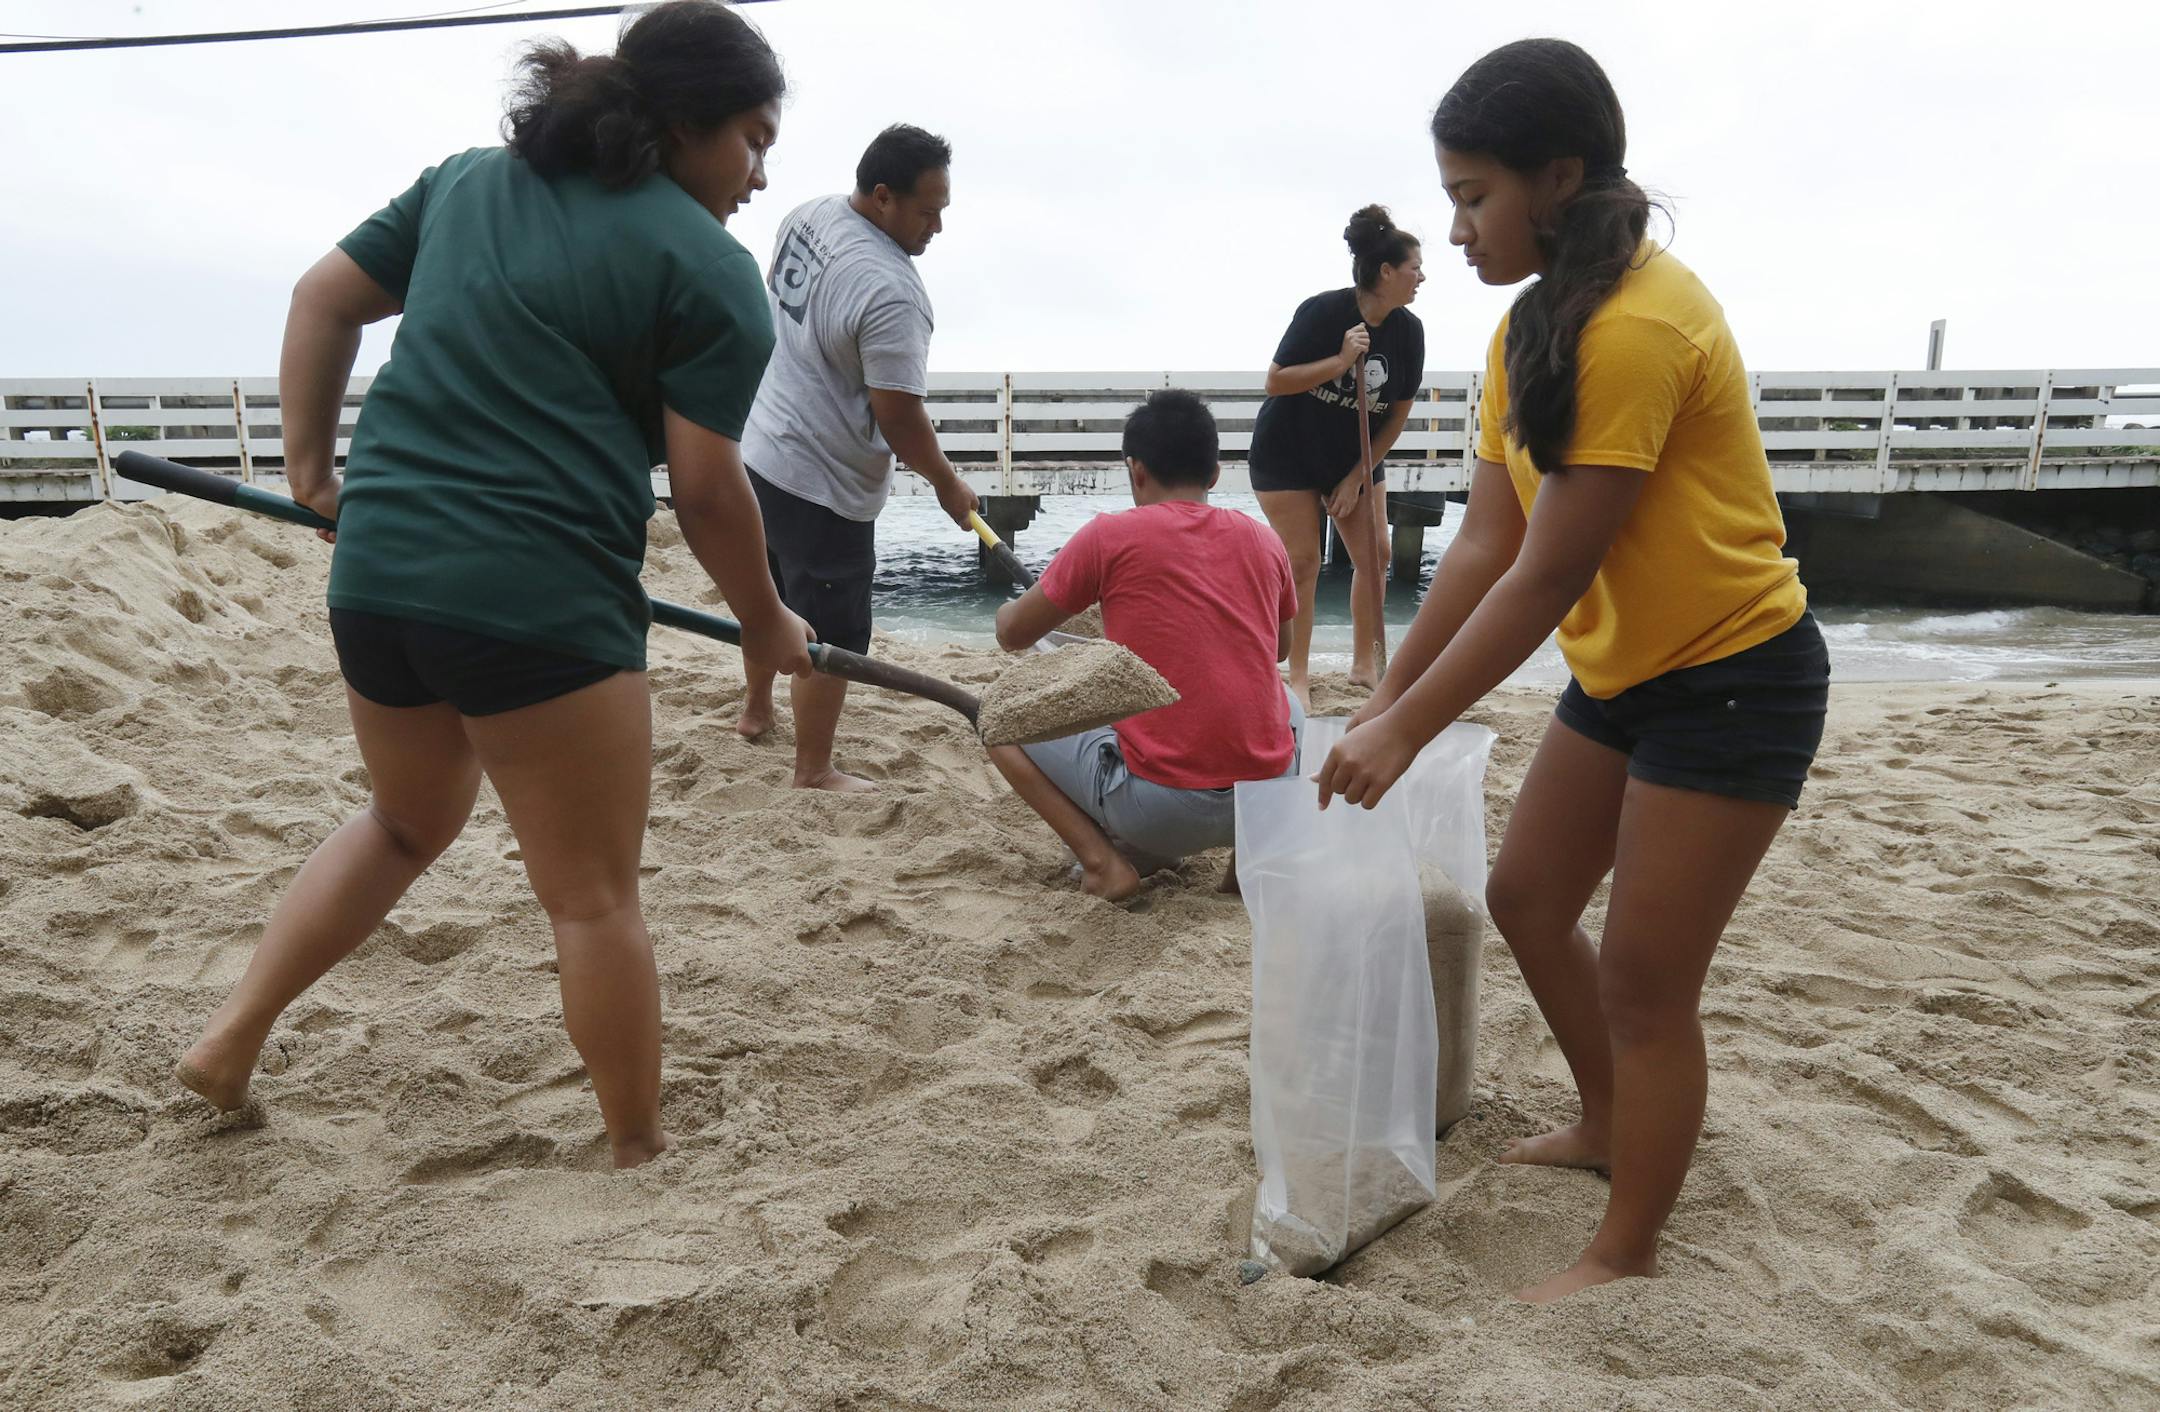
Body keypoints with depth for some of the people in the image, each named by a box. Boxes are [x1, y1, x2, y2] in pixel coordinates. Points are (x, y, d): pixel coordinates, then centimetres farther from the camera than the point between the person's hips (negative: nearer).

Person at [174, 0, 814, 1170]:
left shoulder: (468, 179, 17)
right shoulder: (709, 270, -4)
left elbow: (323, 298, 17)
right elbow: (707, 492, -7)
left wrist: (310, 468, 19)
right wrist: (766, 622, 6)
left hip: (375, 569, 7)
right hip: (537, 600, -7)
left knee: (406, 823, 30)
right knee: (592, 895, 6)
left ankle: (228, 1040, 29)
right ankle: (638, 1152, 20)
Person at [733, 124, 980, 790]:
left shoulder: (805, 216, 1)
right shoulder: (890, 291, -28)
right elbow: (898, 417, -25)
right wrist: (948, 484, -10)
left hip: (761, 448, 10)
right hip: (823, 484, -10)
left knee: (773, 591, 27)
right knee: (833, 633, 3)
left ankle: (756, 710, 46)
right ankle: (814, 773, 14)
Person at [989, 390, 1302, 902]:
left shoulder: (1109, 536, -5)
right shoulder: (1263, 541, 6)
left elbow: (1013, 635, 8)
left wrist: (1009, 609, 31)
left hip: (1161, 810, -5)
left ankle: (1102, 860, -1)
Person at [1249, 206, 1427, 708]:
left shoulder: (1408, 330, -8)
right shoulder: (1322, 312, -22)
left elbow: (1398, 414, -1)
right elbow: (1275, 382, -22)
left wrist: (1357, 476, -5)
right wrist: (1341, 361, -32)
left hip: (1356, 456, 5)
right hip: (1289, 453, -5)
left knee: (1375, 555, 1)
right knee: (1302, 562, -7)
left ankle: (1364, 664, 15)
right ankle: (1298, 676, 2)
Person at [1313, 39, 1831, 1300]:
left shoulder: (1637, 325, -25)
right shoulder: (1532, 328, 3)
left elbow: (1545, 579, -26)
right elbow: (1485, 546, 1)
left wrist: (1407, 733, -20)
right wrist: (1387, 700, -2)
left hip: (1734, 682, -9)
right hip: (1623, 673, 9)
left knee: (1644, 980, -1)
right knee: (1527, 898, 17)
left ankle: (1629, 1253, 20)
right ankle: (1609, 1124, 40)